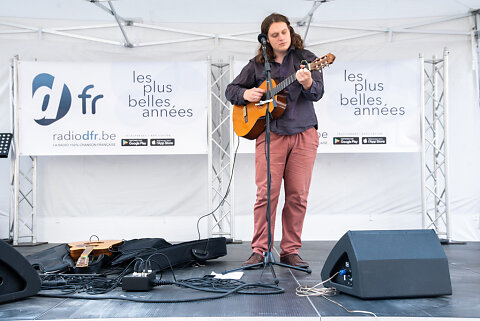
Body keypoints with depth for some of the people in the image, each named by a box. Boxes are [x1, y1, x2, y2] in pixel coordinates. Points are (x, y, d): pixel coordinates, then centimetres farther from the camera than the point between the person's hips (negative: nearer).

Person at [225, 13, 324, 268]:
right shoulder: (257, 65, 11)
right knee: (266, 193, -7)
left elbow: (317, 93, -4)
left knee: (298, 195, 0)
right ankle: (259, 251, 2)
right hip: (270, 134, 0)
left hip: (303, 134, 0)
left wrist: (308, 82, -26)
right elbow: (231, 90, 18)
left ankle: (290, 251, 10)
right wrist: (245, 94, -3)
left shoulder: (305, 58, 8)